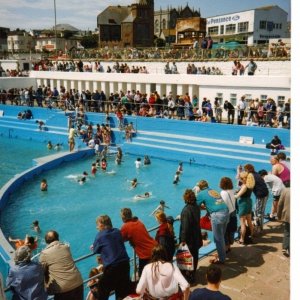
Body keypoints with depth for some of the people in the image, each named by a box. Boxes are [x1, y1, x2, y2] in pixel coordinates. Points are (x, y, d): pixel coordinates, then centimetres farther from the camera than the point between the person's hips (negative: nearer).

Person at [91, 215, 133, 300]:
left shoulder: (100, 235, -4)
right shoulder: (117, 231, 9)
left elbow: (95, 250, 8)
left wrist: (94, 247, 29)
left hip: (112, 267, -5)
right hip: (125, 263, 6)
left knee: (102, 291, 11)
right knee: (124, 290, 16)